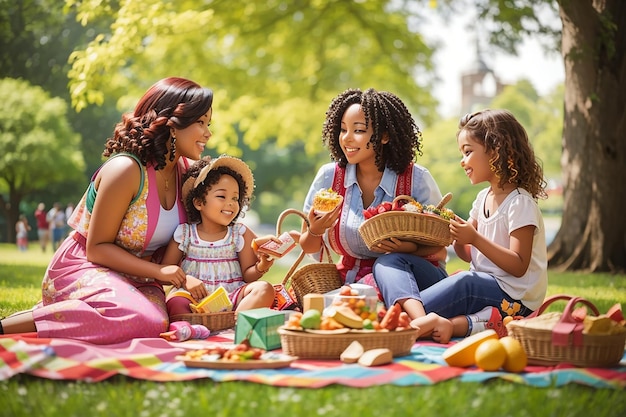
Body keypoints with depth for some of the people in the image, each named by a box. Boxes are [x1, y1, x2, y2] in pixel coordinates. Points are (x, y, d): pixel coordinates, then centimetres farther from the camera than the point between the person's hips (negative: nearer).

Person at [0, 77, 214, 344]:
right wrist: (158, 271, -21)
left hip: (132, 278, 8)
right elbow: (97, 248, -16)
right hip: (83, 268, -8)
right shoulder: (126, 170, -19)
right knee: (140, 319, -35)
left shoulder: (184, 171, 4)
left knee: (158, 320, -24)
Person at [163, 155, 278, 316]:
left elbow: (248, 275, 4)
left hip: (233, 297, 1)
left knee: (264, 289, -28)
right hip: (197, 299, -1)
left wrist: (260, 268, -18)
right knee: (175, 301, -34)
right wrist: (186, 280, -14)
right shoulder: (185, 234, 6)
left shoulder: (241, 233, 7)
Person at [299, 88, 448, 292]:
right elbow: (308, 247, 8)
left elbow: (438, 248, -3)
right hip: (352, 281, 3)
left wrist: (410, 249, -24)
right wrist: (315, 231, -14)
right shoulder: (329, 177, -1)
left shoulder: (416, 179, -8)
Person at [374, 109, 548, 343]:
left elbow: (518, 267, -15)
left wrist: (475, 238, -20)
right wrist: (456, 237, -4)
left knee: (465, 282, -44)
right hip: (478, 286, 8)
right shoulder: (483, 198, 16)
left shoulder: (520, 203, -8)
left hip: (512, 298, -8)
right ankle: (419, 316, -39)